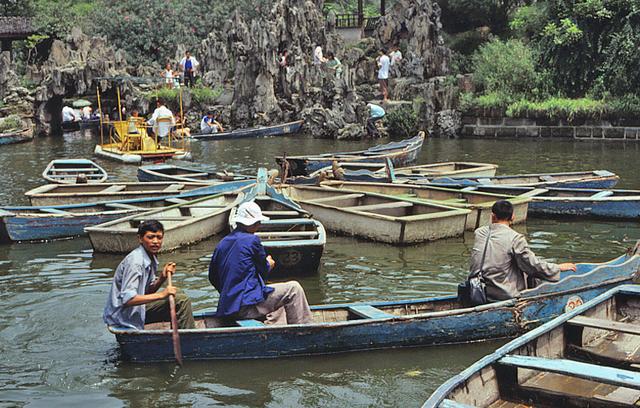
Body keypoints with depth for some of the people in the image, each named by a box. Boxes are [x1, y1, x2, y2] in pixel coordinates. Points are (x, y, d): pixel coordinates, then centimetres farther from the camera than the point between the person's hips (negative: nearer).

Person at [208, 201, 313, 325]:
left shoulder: (222, 243, 12)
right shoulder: (252, 240, -9)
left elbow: (213, 278, 18)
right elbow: (264, 271, 2)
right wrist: (269, 264, 25)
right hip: (247, 306, -8)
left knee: (277, 307, 25)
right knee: (294, 288, 3)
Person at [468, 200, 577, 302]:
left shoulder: (479, 233, 0)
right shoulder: (515, 238, -16)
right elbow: (533, 265, -11)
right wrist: (559, 268, 2)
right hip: (505, 295, -6)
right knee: (536, 278, 18)